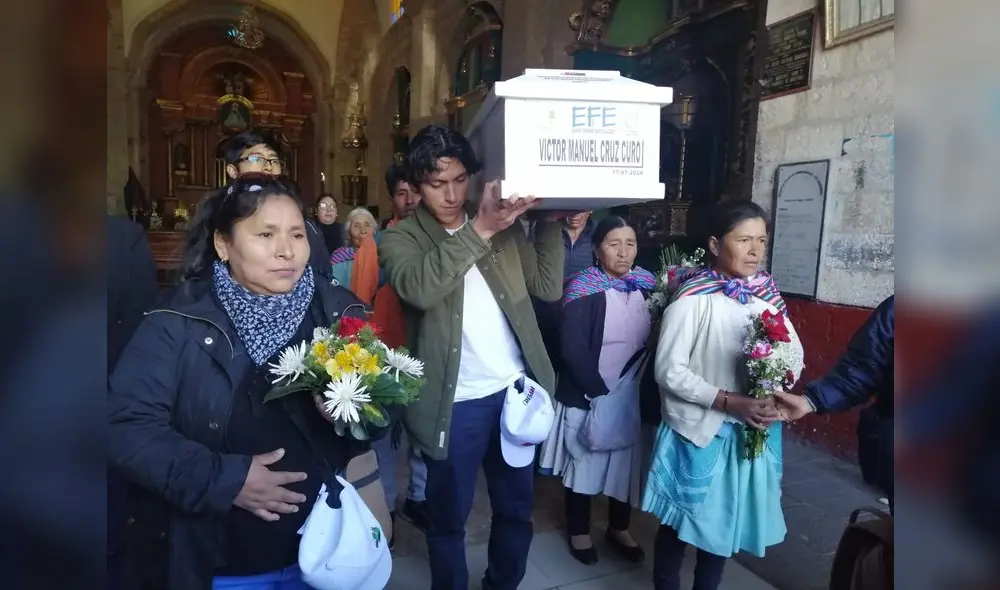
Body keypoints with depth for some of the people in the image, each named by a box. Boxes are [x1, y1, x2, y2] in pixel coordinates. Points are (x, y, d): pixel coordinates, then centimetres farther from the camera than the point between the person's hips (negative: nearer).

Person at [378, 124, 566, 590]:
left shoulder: (503, 226, 5)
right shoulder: (401, 238, -5)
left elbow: (548, 287, 3)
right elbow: (420, 288, -27)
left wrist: (551, 222, -6)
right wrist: (479, 230, -34)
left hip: (514, 390, 4)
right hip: (455, 402, -3)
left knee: (517, 508, 20)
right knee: (448, 517, 15)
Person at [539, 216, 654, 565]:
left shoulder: (646, 285, 2)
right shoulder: (582, 288, -14)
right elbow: (573, 350, -20)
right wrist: (600, 394, -21)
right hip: (587, 397, -4)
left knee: (626, 463, 17)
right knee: (585, 463, 13)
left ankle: (619, 528, 39)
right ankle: (579, 531, 33)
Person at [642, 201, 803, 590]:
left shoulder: (767, 295, -1)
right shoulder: (694, 297, -16)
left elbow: (794, 354, 7)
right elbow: (669, 371, -18)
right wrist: (731, 402, -24)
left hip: (752, 433, 5)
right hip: (699, 430, -5)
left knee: (726, 521, 21)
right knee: (681, 522, 13)